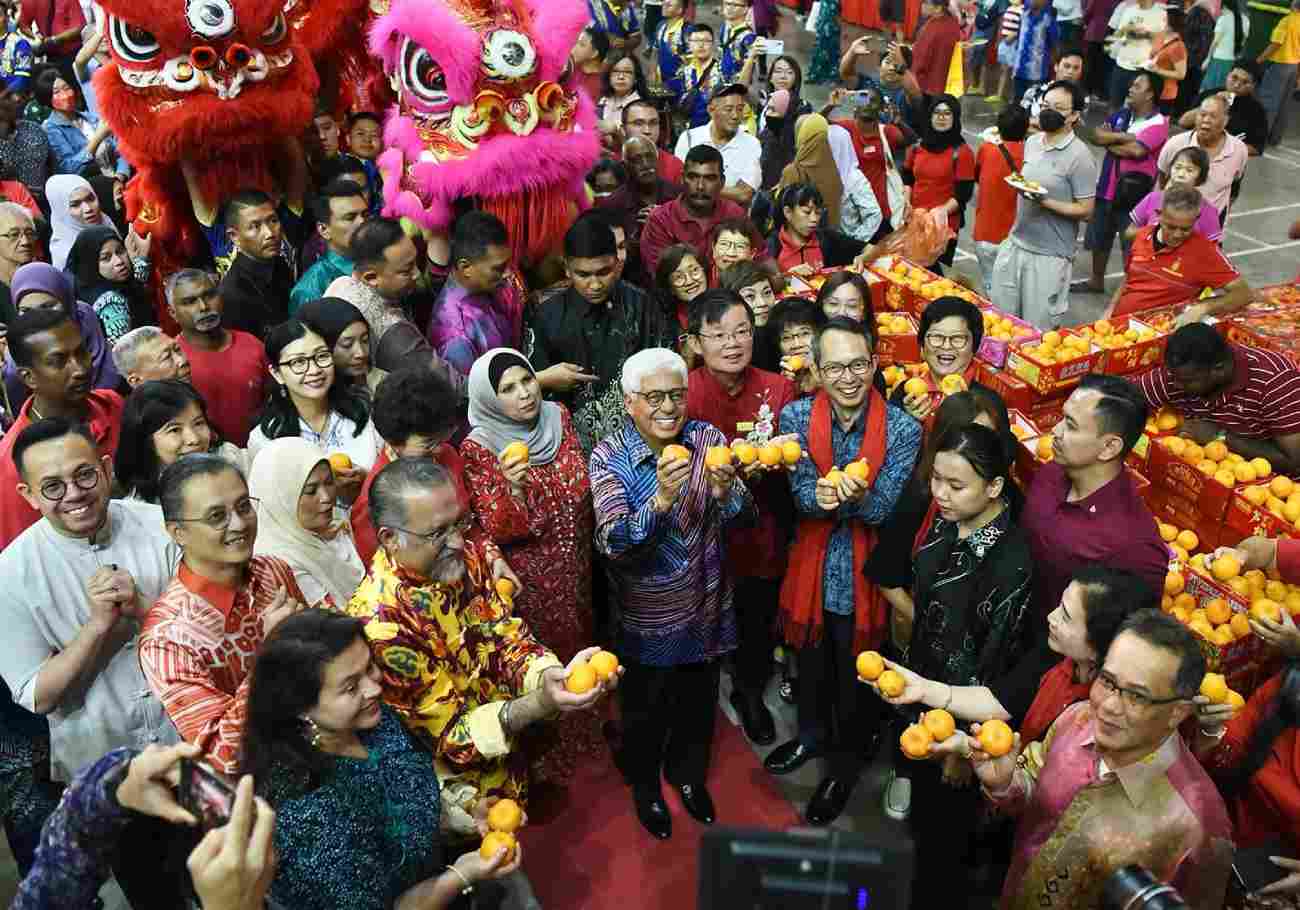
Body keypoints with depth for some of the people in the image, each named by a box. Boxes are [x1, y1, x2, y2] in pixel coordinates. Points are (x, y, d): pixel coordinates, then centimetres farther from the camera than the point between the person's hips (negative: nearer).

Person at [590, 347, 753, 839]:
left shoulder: (708, 438, -9)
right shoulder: (609, 457, -18)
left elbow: (743, 519, -12)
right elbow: (612, 545, -28)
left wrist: (724, 490, -34)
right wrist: (660, 499, -44)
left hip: (705, 608, 3)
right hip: (646, 619, -3)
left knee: (698, 704, 24)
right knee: (645, 711, 19)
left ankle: (689, 774, 52)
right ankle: (645, 785, 47)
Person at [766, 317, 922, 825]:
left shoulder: (903, 430, -17)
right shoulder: (797, 416, -10)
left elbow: (885, 510, -18)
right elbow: (801, 495, -13)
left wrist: (857, 496, -40)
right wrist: (821, 496, -37)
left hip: (864, 573, -2)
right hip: (813, 566, 3)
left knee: (857, 675, 15)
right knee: (811, 662, 24)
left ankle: (846, 762, 41)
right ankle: (813, 735, 52)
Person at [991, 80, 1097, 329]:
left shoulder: (1079, 156, -13)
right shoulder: (1031, 142, 7)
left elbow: (1085, 211, -13)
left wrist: (1045, 202, -23)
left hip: (1050, 255, -6)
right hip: (1015, 243, 6)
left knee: (1037, 330, 1)